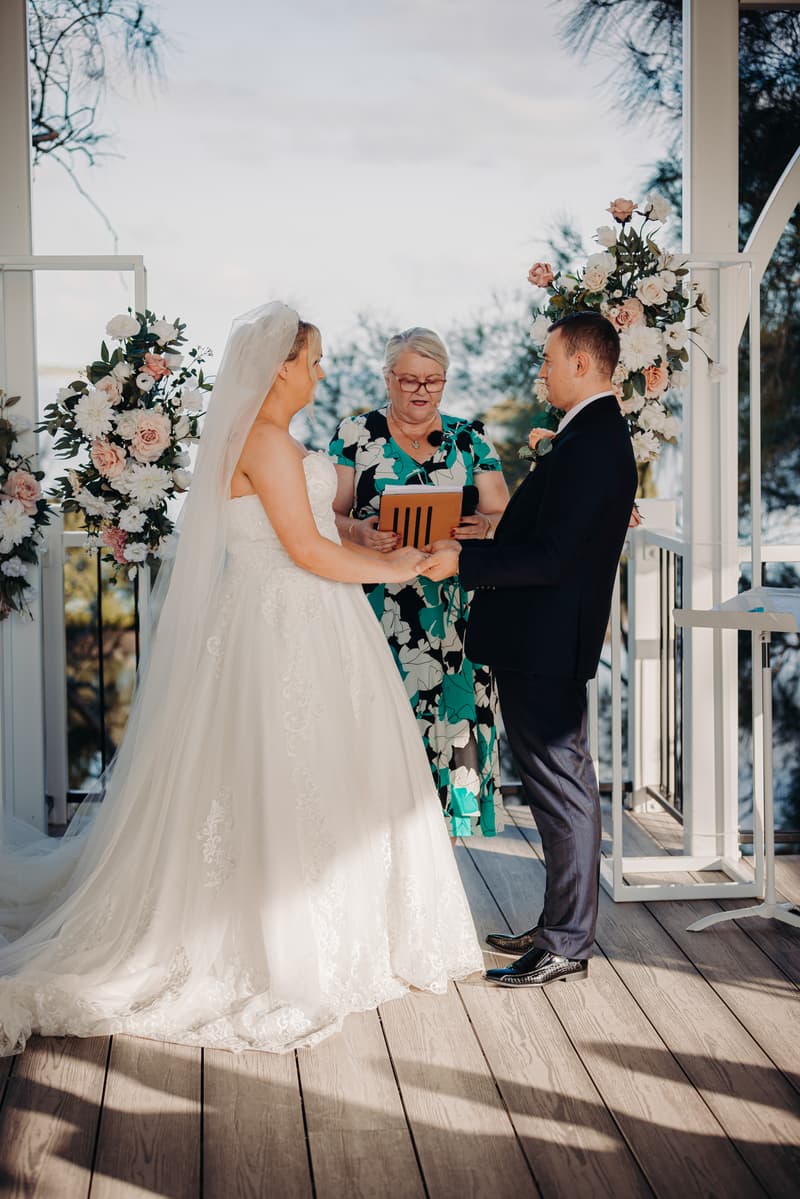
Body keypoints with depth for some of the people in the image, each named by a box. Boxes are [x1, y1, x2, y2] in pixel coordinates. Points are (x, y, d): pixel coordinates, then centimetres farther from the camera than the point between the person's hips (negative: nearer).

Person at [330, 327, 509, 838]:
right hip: (379, 607, -1)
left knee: (453, 715, -3)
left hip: (454, 615, 1)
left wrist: (483, 525, -17)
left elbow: (504, 516, 7)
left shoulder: (470, 438, 10)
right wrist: (360, 533, -18)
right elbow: (330, 515, 4)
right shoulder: (356, 434, 7)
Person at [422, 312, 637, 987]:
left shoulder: (590, 444, -20)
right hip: (548, 645, 11)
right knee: (566, 790, 17)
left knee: (562, 793, -3)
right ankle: (563, 929, 28)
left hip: (545, 649, -11)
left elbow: (552, 557, -25)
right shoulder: (599, 435, 14)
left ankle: (566, 945, 6)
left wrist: (465, 560, -18)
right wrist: (473, 550, 15)